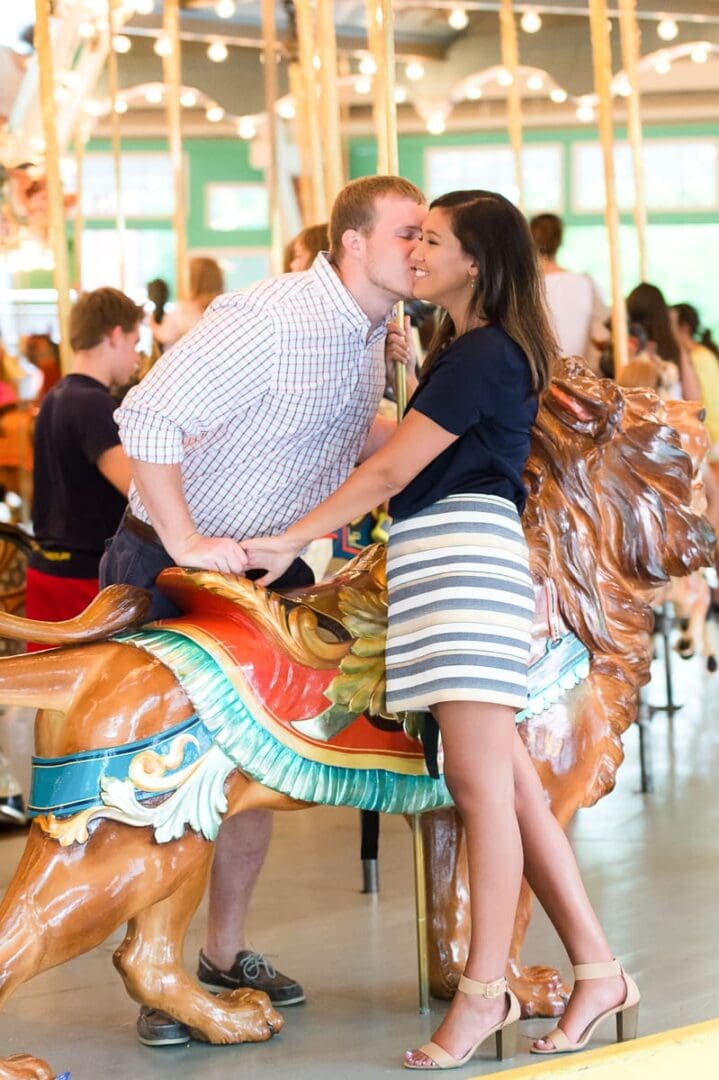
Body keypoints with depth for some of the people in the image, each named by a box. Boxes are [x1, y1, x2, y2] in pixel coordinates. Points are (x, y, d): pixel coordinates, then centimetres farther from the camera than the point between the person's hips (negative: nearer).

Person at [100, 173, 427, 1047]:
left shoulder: (367, 333, 4)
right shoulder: (272, 318, -24)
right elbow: (148, 418, -28)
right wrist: (185, 543, -29)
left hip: (267, 575, 8)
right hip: (172, 568, -8)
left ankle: (226, 951, 26)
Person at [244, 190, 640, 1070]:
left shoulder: (482, 354, -10)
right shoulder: (462, 349, 21)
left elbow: (391, 471, -12)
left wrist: (289, 541, -9)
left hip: (468, 557, -10)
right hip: (434, 564, 10)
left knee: (479, 783, -7)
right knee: (507, 786, 7)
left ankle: (484, 992, -3)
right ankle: (596, 969, 10)